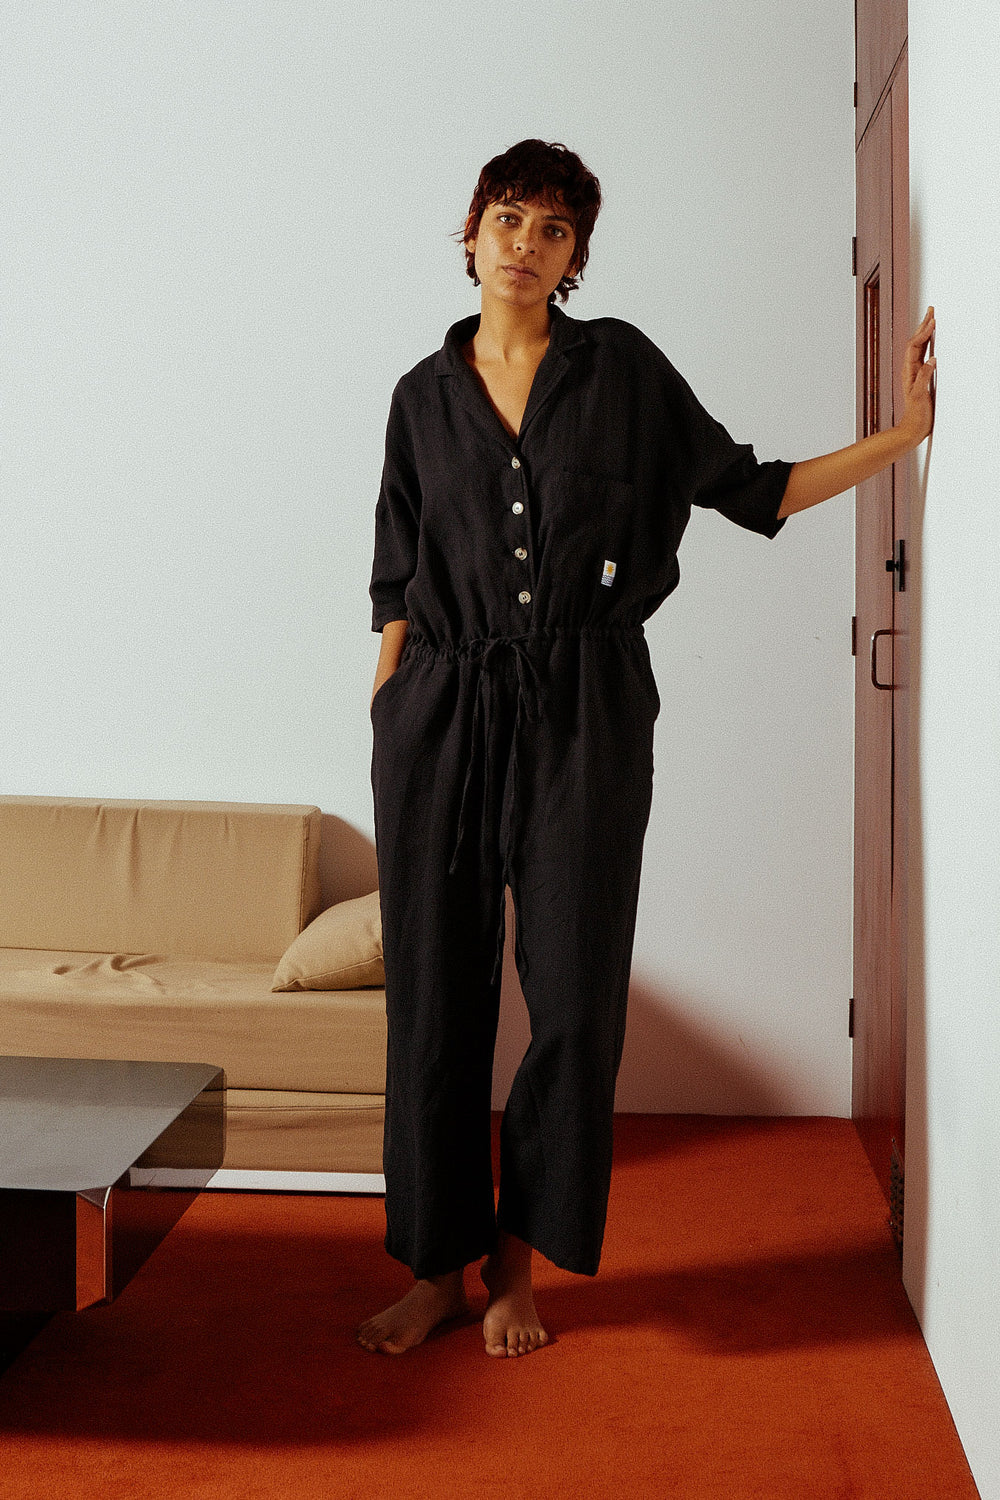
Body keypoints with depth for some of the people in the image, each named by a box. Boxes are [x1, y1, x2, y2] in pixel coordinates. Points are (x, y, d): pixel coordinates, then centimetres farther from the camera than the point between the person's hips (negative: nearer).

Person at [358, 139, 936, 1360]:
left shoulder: (621, 366, 7)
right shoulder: (425, 395, 11)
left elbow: (745, 488, 8)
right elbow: (399, 584, 11)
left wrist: (903, 432, 2)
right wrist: (382, 730, 5)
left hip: (585, 713, -1)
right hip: (444, 711, 1)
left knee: (574, 994, -2)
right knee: (435, 991, 2)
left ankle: (517, 1264, 15)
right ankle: (438, 1266, 16)